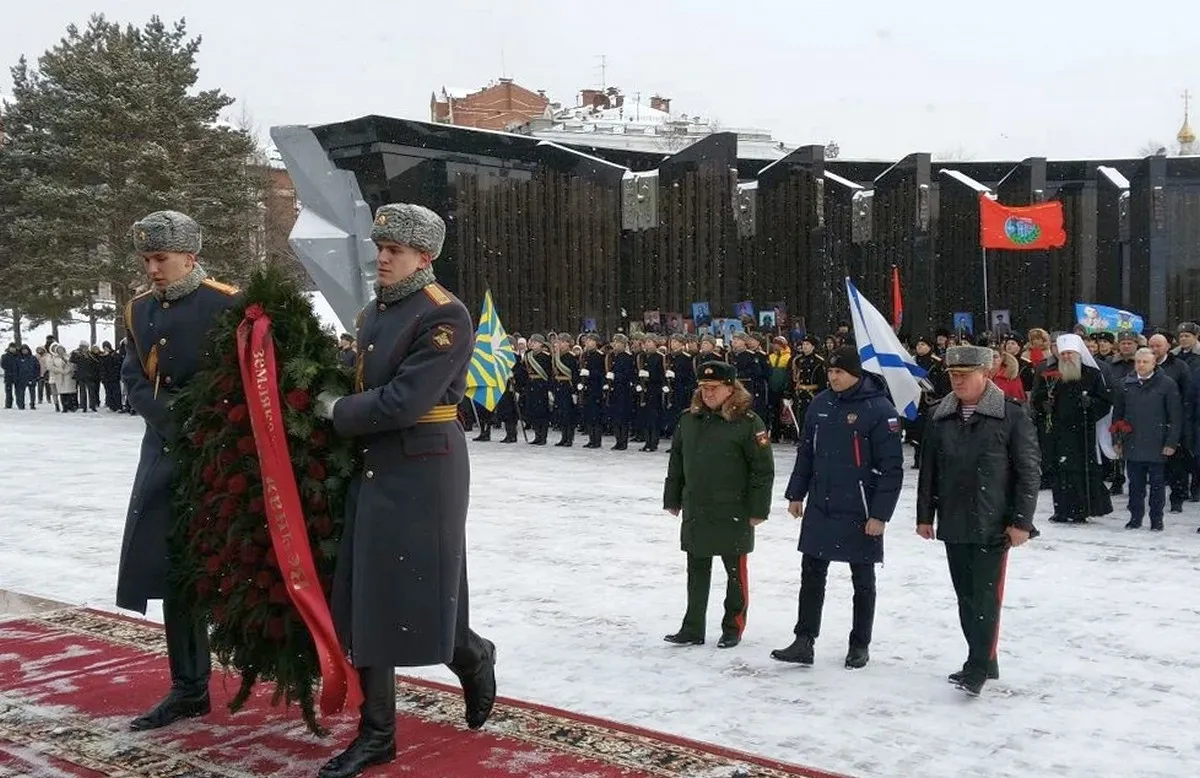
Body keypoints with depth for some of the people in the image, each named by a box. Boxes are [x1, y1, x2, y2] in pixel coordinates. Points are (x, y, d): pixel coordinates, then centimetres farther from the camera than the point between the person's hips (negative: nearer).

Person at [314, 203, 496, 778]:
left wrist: (336, 411, -9)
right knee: (365, 600, 8)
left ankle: (473, 657, 33)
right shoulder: (373, 312, 12)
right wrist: (341, 409, 0)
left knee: (421, 595, 0)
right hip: (373, 469, 8)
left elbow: (403, 401, -20)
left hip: (424, 472, -8)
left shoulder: (446, 317, -14)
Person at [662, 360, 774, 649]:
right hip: (695, 512, 5)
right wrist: (672, 499, 13)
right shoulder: (689, 419, 5)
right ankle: (692, 629, 19)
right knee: (697, 572, 11)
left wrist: (758, 509, -12)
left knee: (736, 572, 9)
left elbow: (763, 468, -11)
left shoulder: (748, 422, -12)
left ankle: (733, 628, 22)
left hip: (733, 514, -5)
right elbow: (676, 461, 13)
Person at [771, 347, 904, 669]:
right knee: (811, 574, 7)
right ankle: (804, 641, 13)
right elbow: (806, 452, 13)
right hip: (820, 507, 5)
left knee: (863, 580, 10)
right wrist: (796, 494, 12)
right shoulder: (820, 404, 3)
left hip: (859, 512, -5)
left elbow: (892, 468, -15)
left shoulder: (879, 409, -14)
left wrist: (880, 514, -17)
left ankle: (860, 644, 22)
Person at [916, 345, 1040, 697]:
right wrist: (925, 515, 10)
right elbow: (928, 469, 12)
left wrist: (1022, 521, -10)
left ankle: (978, 667, 0)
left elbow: (1028, 471, -7)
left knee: (986, 595, -5)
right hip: (953, 523, 5)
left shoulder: (1012, 415, -7)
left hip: (993, 524, -5)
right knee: (965, 595, 11)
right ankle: (983, 659, 24)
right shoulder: (940, 417, 7)